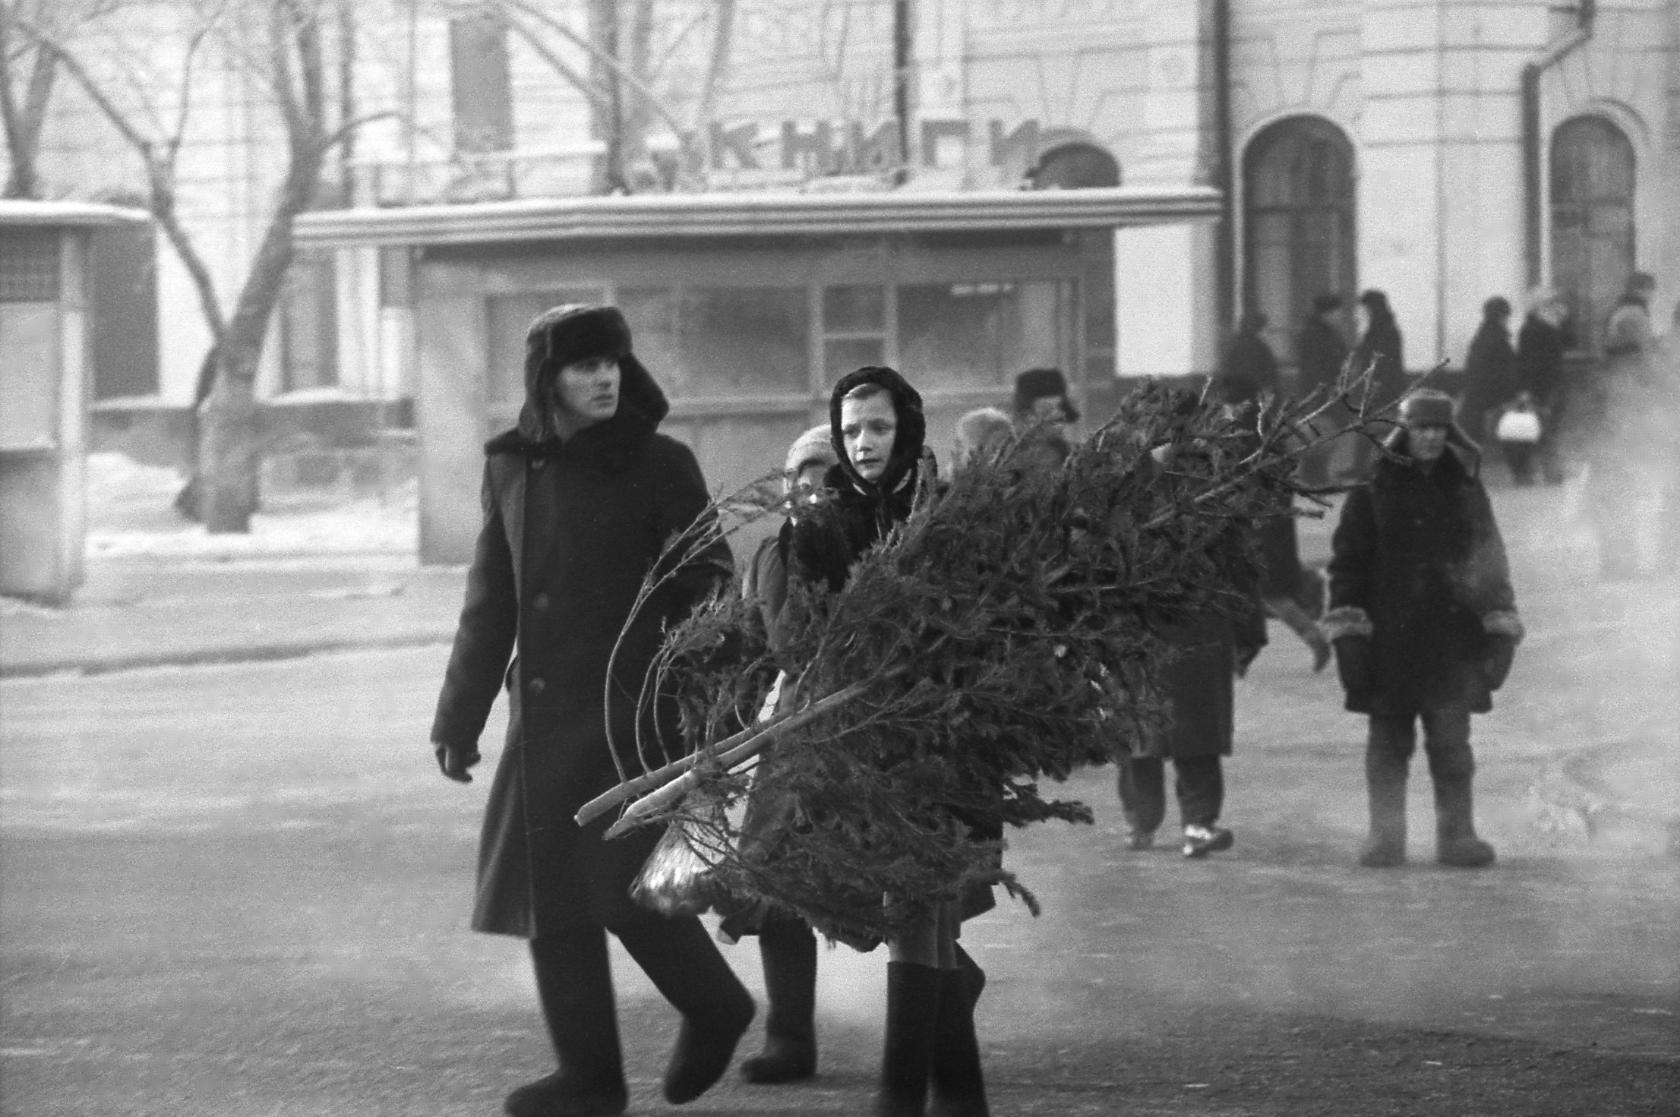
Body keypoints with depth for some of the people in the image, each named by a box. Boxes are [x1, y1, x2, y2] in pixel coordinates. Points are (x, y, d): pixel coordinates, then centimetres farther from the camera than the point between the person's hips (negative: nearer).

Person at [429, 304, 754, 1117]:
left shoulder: (658, 467, -4)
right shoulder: (513, 468, 8)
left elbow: (707, 591, -5)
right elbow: (490, 603, 16)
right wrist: (459, 718, 16)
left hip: (627, 711, -5)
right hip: (543, 714, 5)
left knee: (623, 884, -11)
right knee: (552, 895, 5)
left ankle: (713, 1008, 14)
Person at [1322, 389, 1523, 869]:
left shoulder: (1465, 489, 9)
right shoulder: (1374, 488, 1)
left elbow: (1491, 560, 13)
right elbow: (1347, 560, 0)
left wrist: (1500, 629, 7)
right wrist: (1346, 631, -6)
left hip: (1453, 642, 1)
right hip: (1389, 643, -1)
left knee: (1452, 740, 1)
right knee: (1389, 740, 4)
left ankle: (1457, 835, 8)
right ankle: (1384, 837, 10)